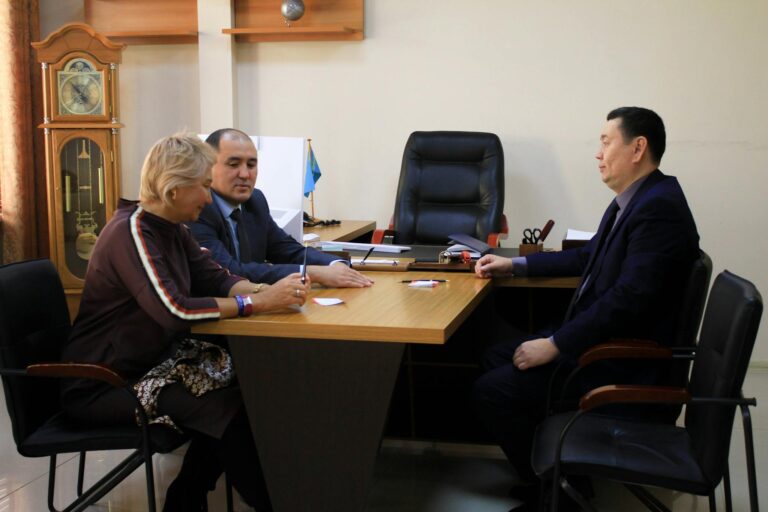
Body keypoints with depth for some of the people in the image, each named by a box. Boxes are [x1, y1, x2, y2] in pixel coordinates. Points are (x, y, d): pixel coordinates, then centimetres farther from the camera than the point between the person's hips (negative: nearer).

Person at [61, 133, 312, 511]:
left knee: (241, 383, -7)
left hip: (151, 359, 9)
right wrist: (260, 302, -32)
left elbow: (216, 278, 3)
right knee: (226, 408, -19)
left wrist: (268, 289, -17)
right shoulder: (131, 231, -23)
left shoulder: (170, 229, 6)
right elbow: (174, 310, -34)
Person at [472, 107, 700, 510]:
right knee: (497, 357, 14)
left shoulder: (659, 208, -22)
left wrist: (554, 345, -23)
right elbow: (588, 257, 22)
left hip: (624, 361, -10)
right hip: (601, 338, 10)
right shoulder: (634, 199, 8)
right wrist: (515, 264, 18)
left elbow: (629, 298, -28)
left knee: (491, 391, -13)